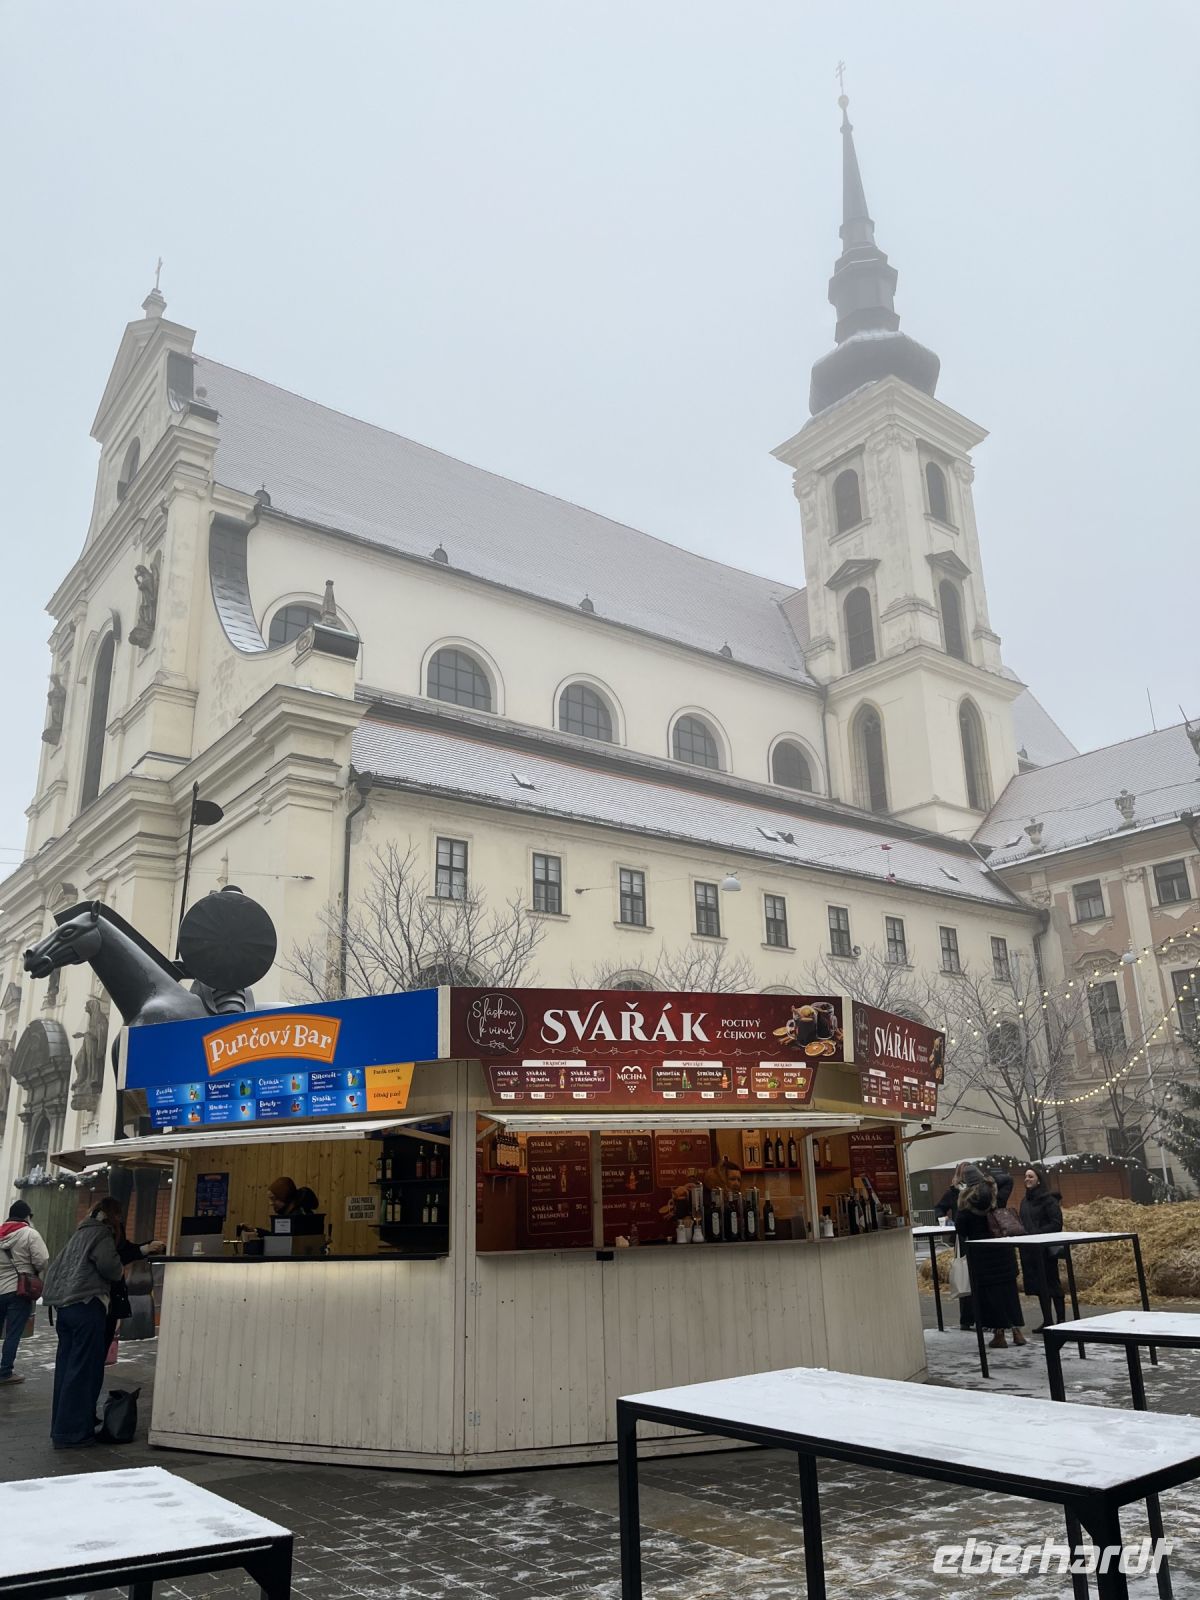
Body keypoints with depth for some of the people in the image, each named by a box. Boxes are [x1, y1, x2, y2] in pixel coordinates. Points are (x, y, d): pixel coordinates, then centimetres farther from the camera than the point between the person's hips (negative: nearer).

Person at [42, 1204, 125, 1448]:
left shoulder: (79, 1234, 20)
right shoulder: (101, 1233, -5)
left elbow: (54, 1267, 25)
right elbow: (108, 1264, -18)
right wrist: (120, 1272, 0)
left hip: (64, 1306, 9)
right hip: (86, 1306, -9)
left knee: (66, 1368, 13)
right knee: (84, 1371, -4)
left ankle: (61, 1428, 19)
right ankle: (71, 1433, -3)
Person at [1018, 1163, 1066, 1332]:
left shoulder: (1049, 1199, -11)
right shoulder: (1026, 1200, 12)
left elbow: (1056, 1223, -16)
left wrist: (1036, 1233, -20)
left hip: (1045, 1248, -7)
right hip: (1029, 1249, 7)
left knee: (1051, 1283, 0)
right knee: (1038, 1286, 10)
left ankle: (1061, 1320, 10)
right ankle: (1047, 1321, 18)